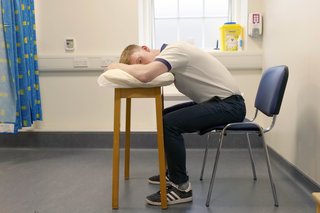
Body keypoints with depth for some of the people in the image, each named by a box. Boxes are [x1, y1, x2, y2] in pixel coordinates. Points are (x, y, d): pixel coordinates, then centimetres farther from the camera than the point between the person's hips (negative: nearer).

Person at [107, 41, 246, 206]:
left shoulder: (173, 49, -19)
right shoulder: (170, 55, 9)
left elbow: (145, 75, -34)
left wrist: (118, 66, -16)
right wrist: (130, 68, -4)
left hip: (230, 104, -10)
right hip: (216, 101, 10)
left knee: (170, 123, -22)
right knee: (166, 117, 15)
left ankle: (182, 187, -9)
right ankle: (173, 172, 27)